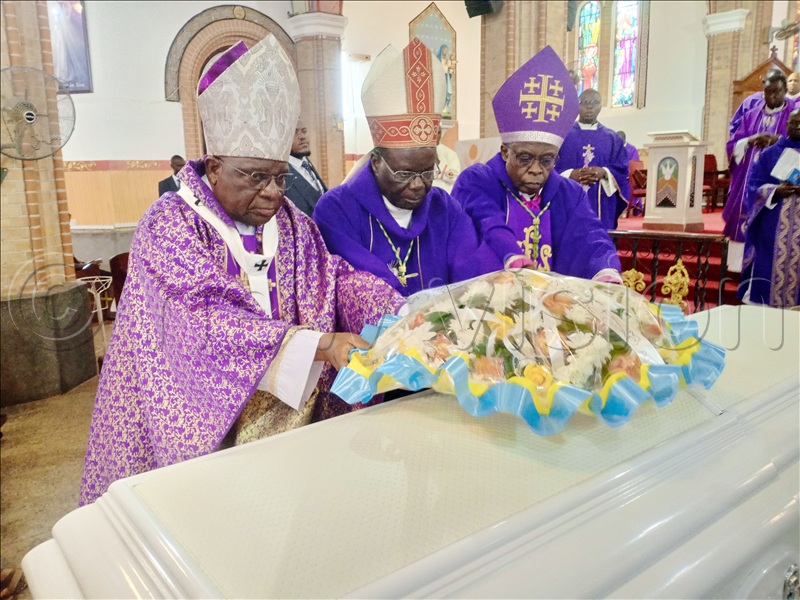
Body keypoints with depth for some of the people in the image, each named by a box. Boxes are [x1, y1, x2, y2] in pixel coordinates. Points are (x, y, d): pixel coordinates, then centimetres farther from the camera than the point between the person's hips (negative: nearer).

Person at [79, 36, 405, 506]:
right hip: (207, 418, -4)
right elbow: (210, 323, -24)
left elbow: (338, 276, -1)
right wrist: (319, 344, -34)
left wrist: (399, 316, -21)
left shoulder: (291, 222, 6)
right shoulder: (170, 224, -12)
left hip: (294, 410, 5)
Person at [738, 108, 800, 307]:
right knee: (770, 266, -1)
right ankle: (763, 305, 3)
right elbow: (754, 185, 2)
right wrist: (775, 190, -16)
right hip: (773, 225, -1)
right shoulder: (770, 153, 8)